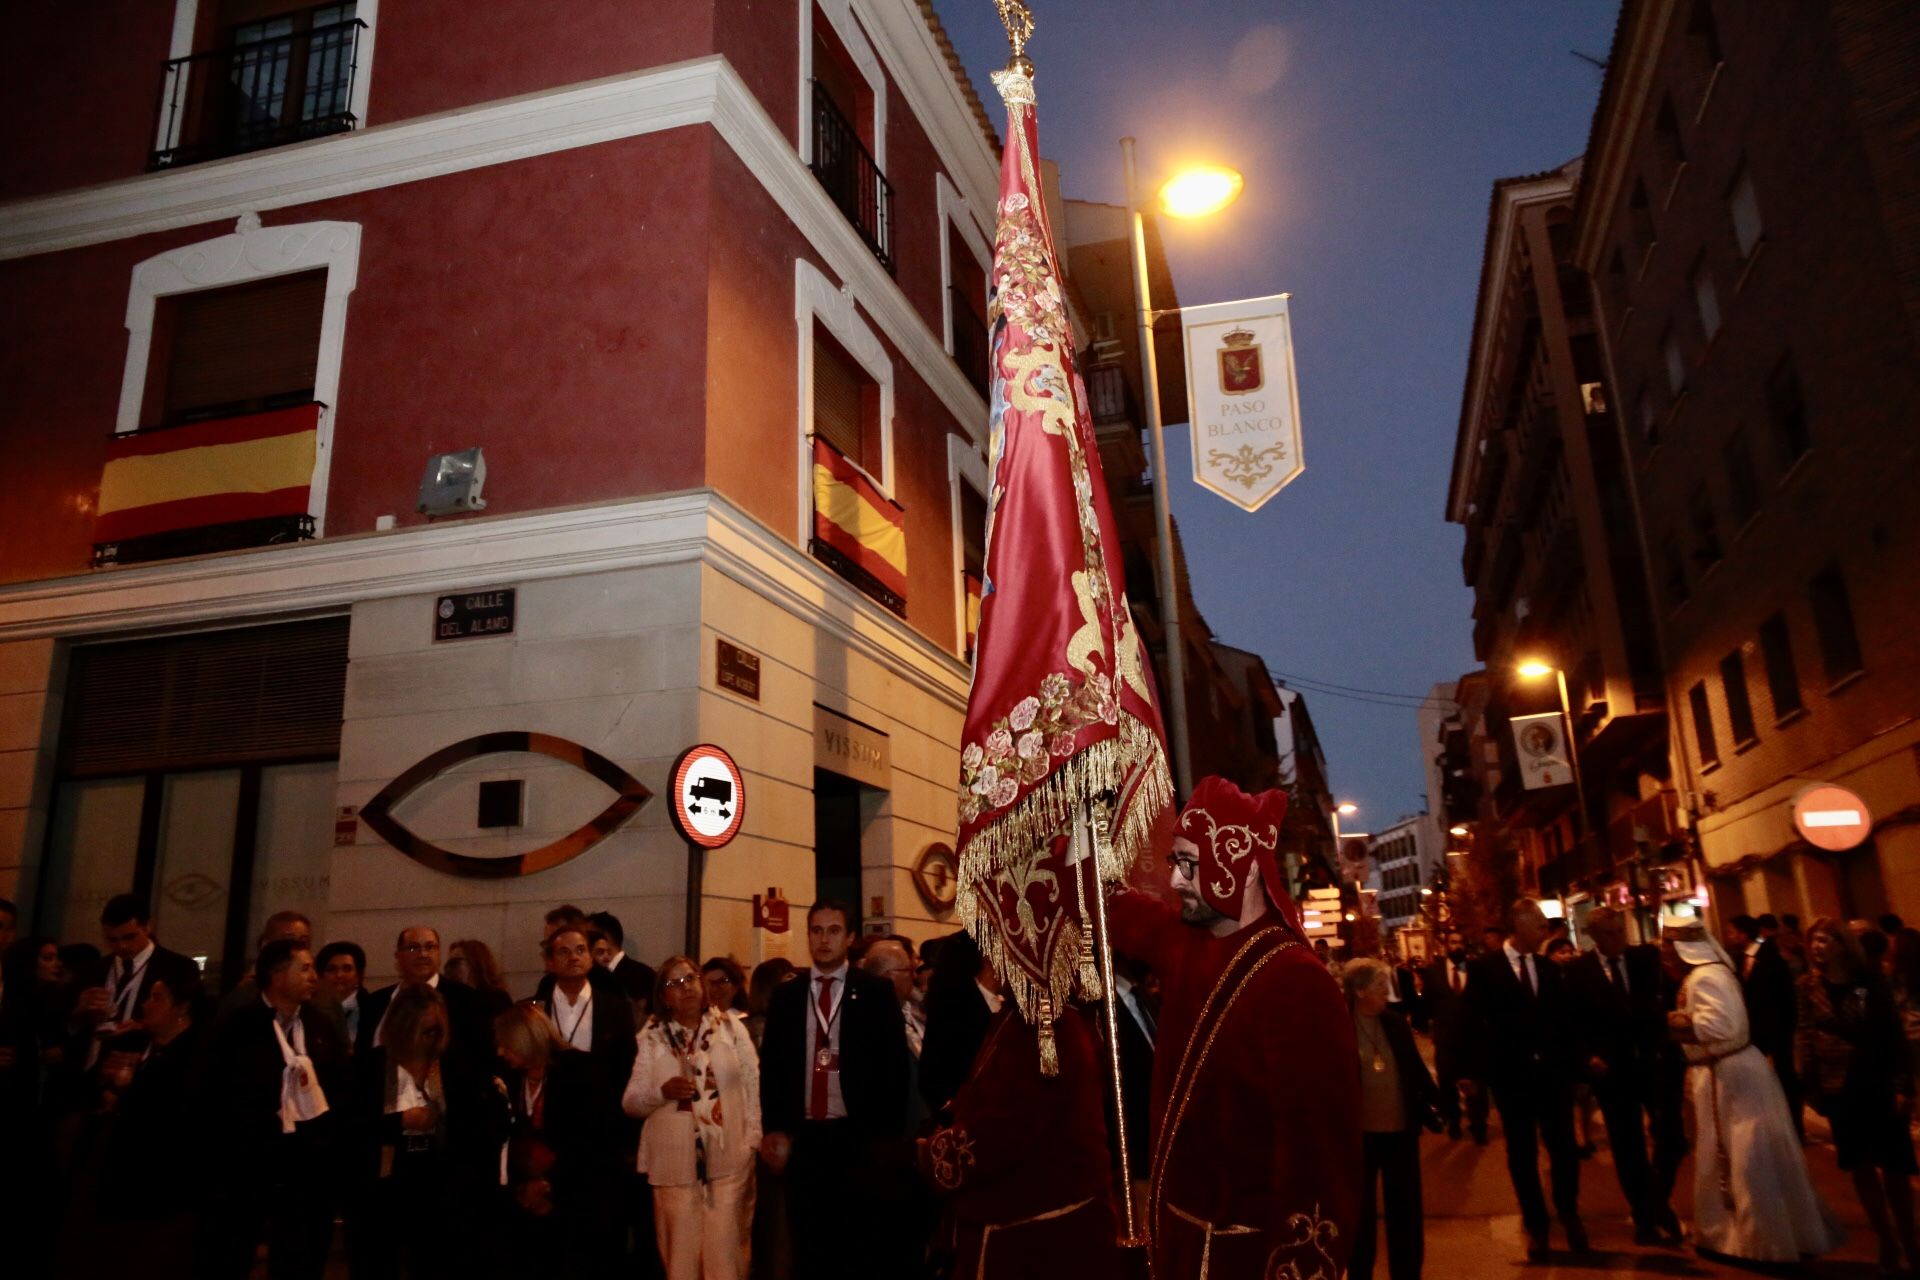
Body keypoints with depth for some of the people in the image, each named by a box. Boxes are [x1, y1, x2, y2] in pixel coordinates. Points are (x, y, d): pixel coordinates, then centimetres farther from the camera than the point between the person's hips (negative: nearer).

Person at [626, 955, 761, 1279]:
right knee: (680, 1248, 7)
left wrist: (752, 1141, -4)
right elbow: (630, 1103, 4)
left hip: (729, 1157, 0)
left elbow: (754, 1086, 2)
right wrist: (662, 1091, -15)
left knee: (725, 1248, 0)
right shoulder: (651, 1037, 3)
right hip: (675, 1162, 1)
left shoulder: (731, 1026, 3)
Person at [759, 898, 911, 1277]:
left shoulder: (876, 993, -1)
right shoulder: (786, 996, 8)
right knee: (809, 1247, 9)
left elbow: (894, 1067, -2)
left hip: (859, 1138, -2)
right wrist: (773, 1129, 0)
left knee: (868, 1246, 5)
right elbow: (771, 1066, 9)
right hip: (804, 1138, 3)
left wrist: (885, 1135, -7)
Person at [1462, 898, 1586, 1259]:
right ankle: (1535, 1225, 22)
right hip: (1510, 1075, -3)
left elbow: (1563, 1019, 10)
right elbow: (1474, 1022, -5)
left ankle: (1569, 1214, 30)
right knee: (1522, 1153, 8)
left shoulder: (1551, 969, 10)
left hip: (1553, 1072, 3)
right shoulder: (1483, 968, -3)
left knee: (1563, 1146, 7)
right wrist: (1480, 1070, -10)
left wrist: (1573, 1064, 2)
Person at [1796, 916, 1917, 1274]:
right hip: (1839, 1089, 1)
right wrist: (1809, 1084, -4)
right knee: (1861, 1167, 9)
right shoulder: (1808, 985, 0)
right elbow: (1804, 1036, 2)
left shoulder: (1870, 980, -3)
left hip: (1880, 1085, -1)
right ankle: (1887, 1242, 22)